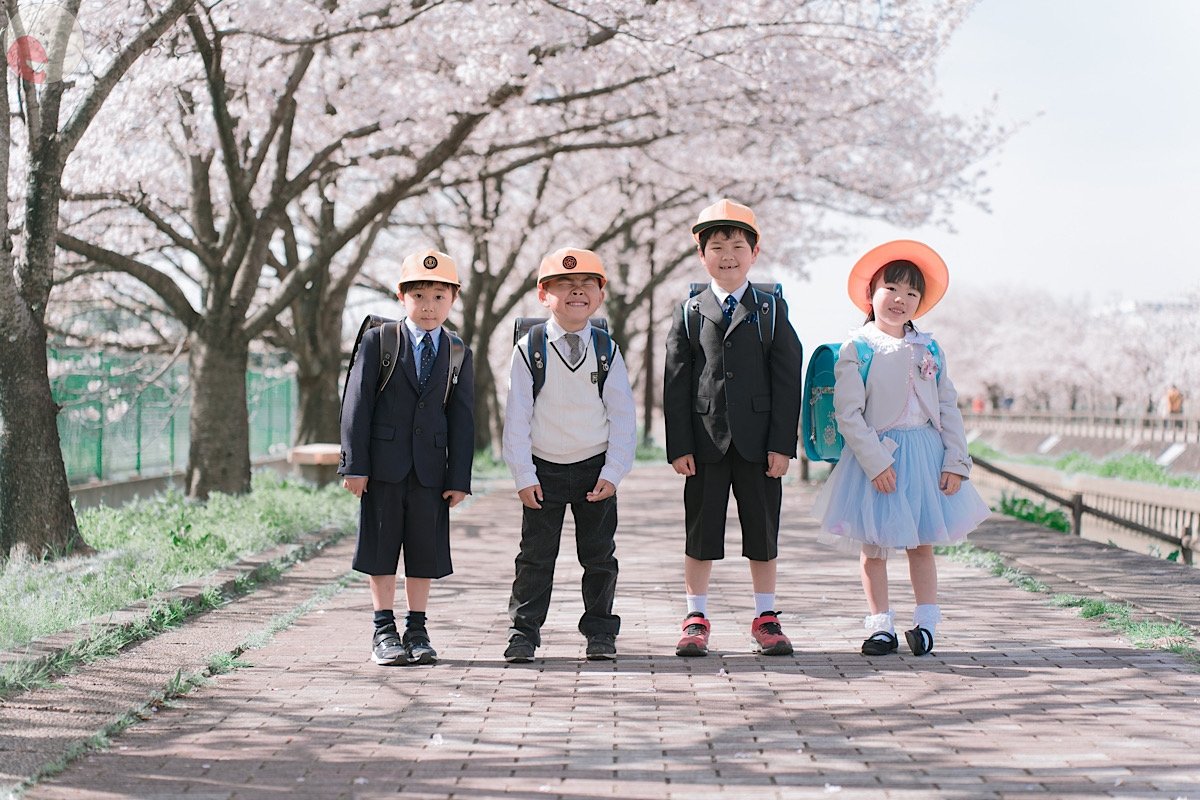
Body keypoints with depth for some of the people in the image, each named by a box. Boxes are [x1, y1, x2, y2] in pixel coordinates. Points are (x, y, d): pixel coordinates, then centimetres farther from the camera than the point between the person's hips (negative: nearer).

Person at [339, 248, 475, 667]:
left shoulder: (459, 355, 6)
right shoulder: (377, 342, 0)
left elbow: (462, 419, 4)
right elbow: (357, 404, -2)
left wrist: (459, 478, -2)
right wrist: (355, 463, -9)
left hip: (431, 467, 2)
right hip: (383, 463, -2)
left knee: (426, 548, 6)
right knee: (381, 545, 4)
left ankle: (417, 631, 17)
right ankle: (384, 630, 13)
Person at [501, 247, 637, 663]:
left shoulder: (607, 352, -1)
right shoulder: (530, 351, -5)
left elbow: (623, 417, -1)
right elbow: (516, 417, -5)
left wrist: (612, 472, -9)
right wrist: (524, 476, -9)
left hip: (596, 468, 1)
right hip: (544, 468, -1)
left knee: (598, 554, 7)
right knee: (536, 555, 3)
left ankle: (600, 632, 18)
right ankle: (524, 631, 11)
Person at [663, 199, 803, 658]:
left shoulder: (771, 311, 5)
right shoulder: (690, 314, 6)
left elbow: (787, 380, 1)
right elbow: (675, 383, 3)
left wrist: (783, 443, -7)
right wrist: (679, 445, -5)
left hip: (758, 442, 0)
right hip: (705, 441, 0)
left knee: (762, 529, 7)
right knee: (701, 530, 4)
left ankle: (766, 618, 18)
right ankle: (696, 619, 14)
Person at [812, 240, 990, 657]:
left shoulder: (928, 349, 6)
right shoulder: (857, 349, -7)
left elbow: (949, 407, 7)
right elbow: (848, 413, -12)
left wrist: (956, 461, -2)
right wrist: (875, 462, -18)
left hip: (926, 454, 3)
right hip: (876, 455, -3)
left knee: (922, 544, 8)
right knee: (873, 545, 5)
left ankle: (926, 623, 17)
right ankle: (881, 626, 15)